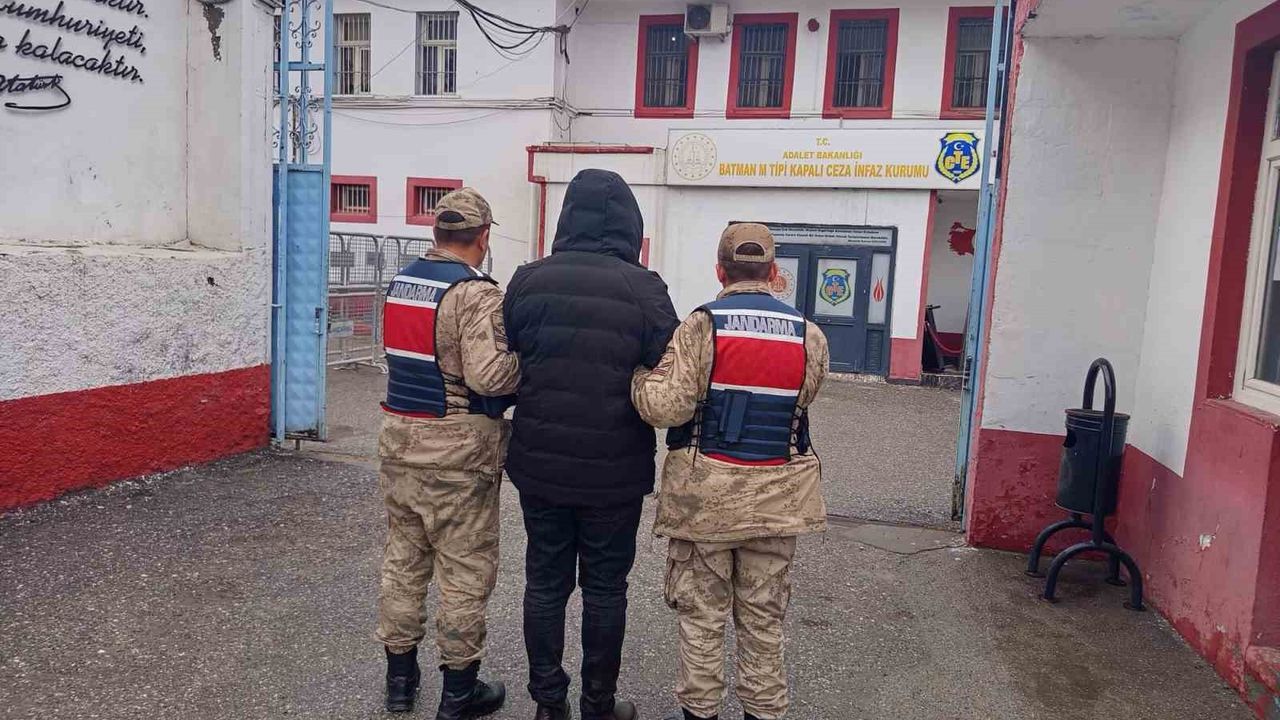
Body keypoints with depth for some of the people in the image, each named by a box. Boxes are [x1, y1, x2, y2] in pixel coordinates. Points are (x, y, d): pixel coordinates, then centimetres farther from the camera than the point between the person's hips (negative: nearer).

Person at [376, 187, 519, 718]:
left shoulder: (401, 281, 9)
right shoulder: (476, 292, -16)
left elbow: (408, 354, 13)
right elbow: (489, 375, -24)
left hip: (398, 436, 8)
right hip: (457, 447, -7)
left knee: (403, 556, 17)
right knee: (465, 569, 6)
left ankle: (399, 677, 30)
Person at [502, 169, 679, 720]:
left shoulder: (528, 280, -3)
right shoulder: (644, 289, -12)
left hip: (539, 465, 3)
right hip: (614, 472, -2)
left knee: (544, 582, 15)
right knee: (605, 588, 12)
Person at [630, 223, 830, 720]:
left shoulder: (701, 326, -11)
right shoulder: (808, 335, -1)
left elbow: (666, 407, -18)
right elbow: (797, 404, 5)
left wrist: (637, 373, -1)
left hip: (706, 492, -2)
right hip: (776, 497, 3)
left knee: (702, 614, 13)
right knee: (763, 617, 16)